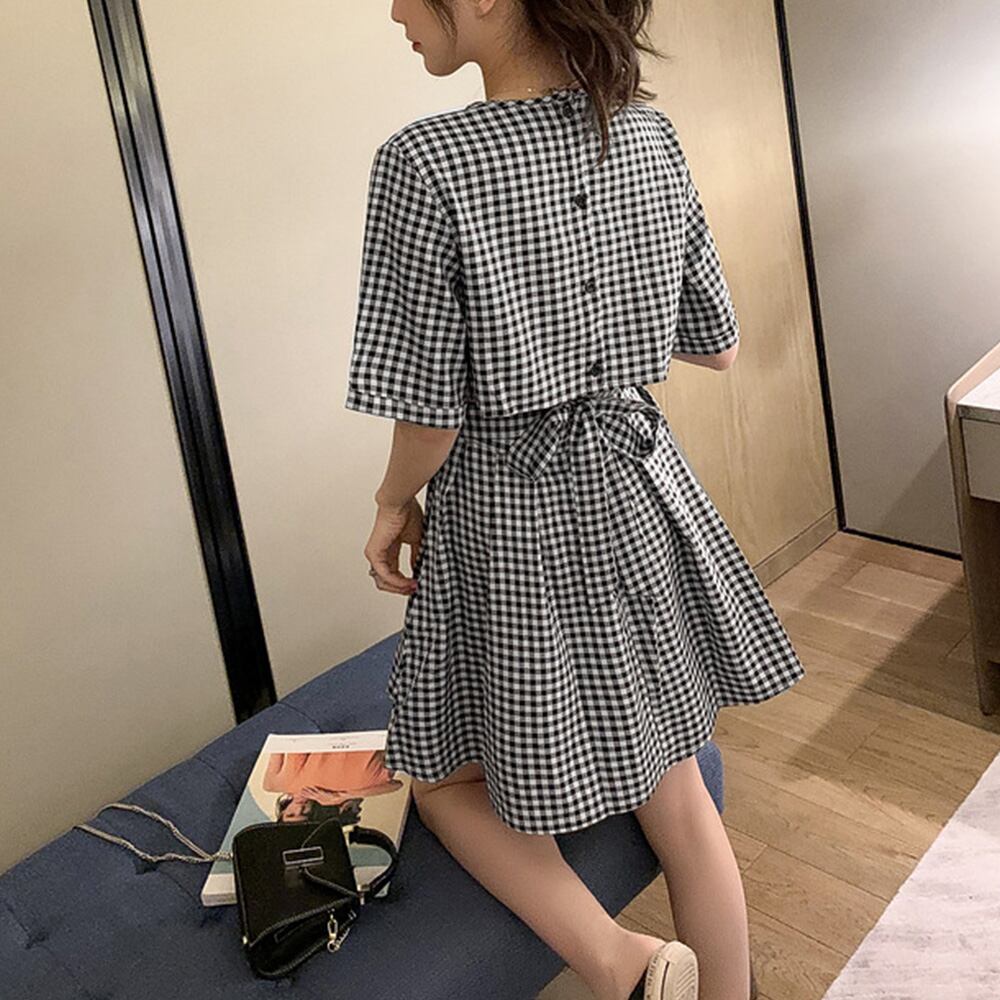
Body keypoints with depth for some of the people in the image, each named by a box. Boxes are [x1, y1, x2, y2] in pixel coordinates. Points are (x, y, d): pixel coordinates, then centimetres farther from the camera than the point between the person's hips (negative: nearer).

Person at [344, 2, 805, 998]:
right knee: (675, 792, 17)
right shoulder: (652, 136, -1)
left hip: (503, 514, -5)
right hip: (634, 490, 6)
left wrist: (393, 504, 3)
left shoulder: (426, 162, -19)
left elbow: (428, 411, -16)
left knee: (450, 779, 18)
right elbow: (719, 346, 7)